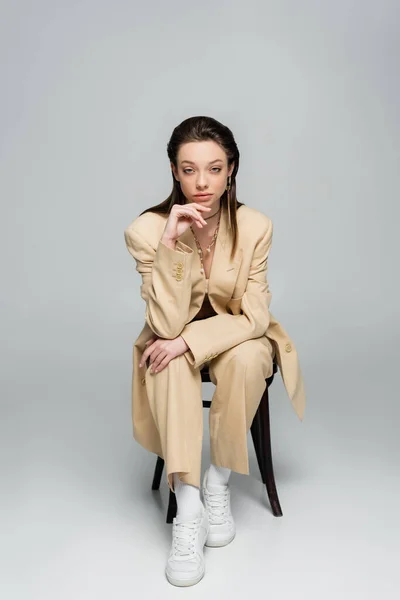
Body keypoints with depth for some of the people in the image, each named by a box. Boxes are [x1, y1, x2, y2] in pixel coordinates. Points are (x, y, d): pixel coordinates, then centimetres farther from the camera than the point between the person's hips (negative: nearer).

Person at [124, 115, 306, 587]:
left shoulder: (255, 226, -18)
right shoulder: (148, 229, -21)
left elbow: (253, 317, -16)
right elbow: (167, 327, -27)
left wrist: (190, 339, -30)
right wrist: (171, 245, -37)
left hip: (236, 340, 1)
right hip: (174, 345, 0)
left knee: (248, 358, -32)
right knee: (169, 361, -33)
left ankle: (218, 484, -12)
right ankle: (187, 508, -26)